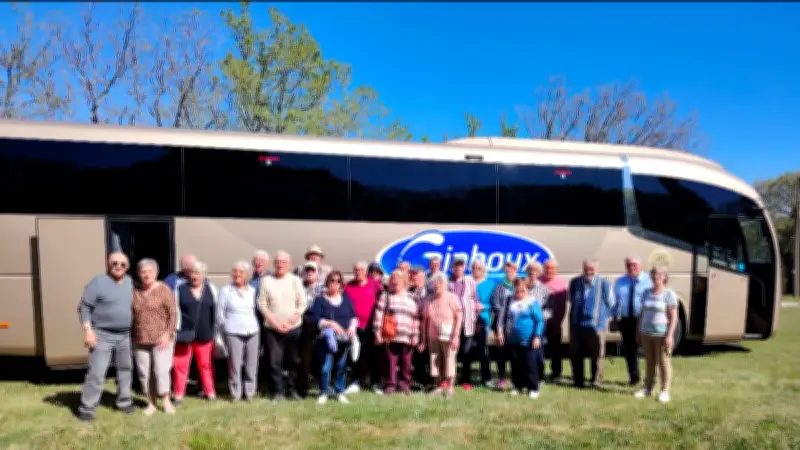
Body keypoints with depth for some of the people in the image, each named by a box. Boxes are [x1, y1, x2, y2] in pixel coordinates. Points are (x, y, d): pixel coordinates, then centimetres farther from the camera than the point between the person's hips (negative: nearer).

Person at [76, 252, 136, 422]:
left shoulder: (130, 282, 7)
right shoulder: (98, 282, -10)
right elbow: (84, 307, -11)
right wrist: (88, 330, -18)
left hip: (125, 336, 6)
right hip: (102, 335, -6)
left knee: (125, 369, 15)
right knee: (96, 373, -8)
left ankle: (124, 401, 30)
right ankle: (86, 408, 3)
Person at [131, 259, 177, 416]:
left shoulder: (164, 290, -5)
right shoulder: (134, 291, 6)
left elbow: (173, 314, -6)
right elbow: (130, 315, 12)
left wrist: (167, 333, -13)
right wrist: (131, 337, 8)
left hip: (161, 340, -4)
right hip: (140, 341, 4)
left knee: (161, 371, -6)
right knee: (144, 373, 5)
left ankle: (167, 402, 10)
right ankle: (151, 404, 17)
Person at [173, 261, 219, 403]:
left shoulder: (211, 289, 3)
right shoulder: (180, 289, -2)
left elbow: (216, 312, 6)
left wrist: (215, 333, 5)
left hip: (204, 335, 1)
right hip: (184, 334, -1)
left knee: (206, 365, 13)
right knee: (180, 365, 5)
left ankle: (210, 392, 23)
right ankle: (179, 395, 17)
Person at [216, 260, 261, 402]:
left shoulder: (253, 290, 8)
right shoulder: (225, 291, 0)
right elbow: (220, 313, 4)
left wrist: (254, 324, 9)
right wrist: (227, 327, 4)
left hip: (253, 331, 3)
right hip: (233, 333, -3)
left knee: (252, 364, 4)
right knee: (235, 364, -5)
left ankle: (250, 393, 16)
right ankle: (235, 394, 7)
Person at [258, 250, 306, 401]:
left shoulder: (295, 280, 1)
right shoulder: (266, 281, 0)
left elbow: (302, 304, 0)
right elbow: (262, 304, -1)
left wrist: (290, 321, -10)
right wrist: (274, 321, -10)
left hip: (293, 328, 0)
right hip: (272, 328, 0)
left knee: (293, 361, 7)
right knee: (275, 361, -1)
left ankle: (293, 390, 19)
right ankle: (278, 391, 12)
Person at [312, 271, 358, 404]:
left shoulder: (346, 298, 13)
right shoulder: (320, 300, 2)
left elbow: (354, 316, 12)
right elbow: (316, 319, -7)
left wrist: (352, 326, -7)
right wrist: (331, 324, -18)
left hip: (345, 338, 3)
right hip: (328, 339, -3)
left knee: (342, 366, 8)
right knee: (326, 367, -7)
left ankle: (340, 392, 21)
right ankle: (324, 392, 8)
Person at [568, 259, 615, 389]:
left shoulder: (604, 283, -9)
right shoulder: (575, 282, 2)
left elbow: (610, 303, 2)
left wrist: (599, 314, 7)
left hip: (596, 324, -3)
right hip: (576, 324, 4)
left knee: (596, 355, 4)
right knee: (575, 354, 10)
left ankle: (596, 381, 17)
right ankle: (578, 381, 22)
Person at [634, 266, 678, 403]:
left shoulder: (669, 294, -7)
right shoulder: (647, 293, 9)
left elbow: (674, 317, -10)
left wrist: (669, 335, -16)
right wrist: (639, 331, 10)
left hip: (662, 334, -5)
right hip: (647, 333, 5)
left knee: (663, 362, 0)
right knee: (649, 362, 11)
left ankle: (664, 392, 8)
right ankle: (648, 389, 18)